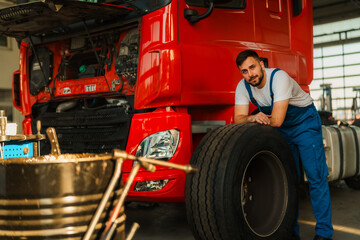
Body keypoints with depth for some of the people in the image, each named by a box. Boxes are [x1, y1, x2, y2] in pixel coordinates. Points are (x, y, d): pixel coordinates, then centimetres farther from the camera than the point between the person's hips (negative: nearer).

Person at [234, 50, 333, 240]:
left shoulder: (279, 78, -31)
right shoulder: (243, 87, -12)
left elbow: (276, 120, -36)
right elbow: (239, 119, -16)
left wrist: (254, 122, -20)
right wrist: (253, 118, -36)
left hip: (305, 123, -5)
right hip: (282, 130, 5)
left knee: (316, 176, -8)